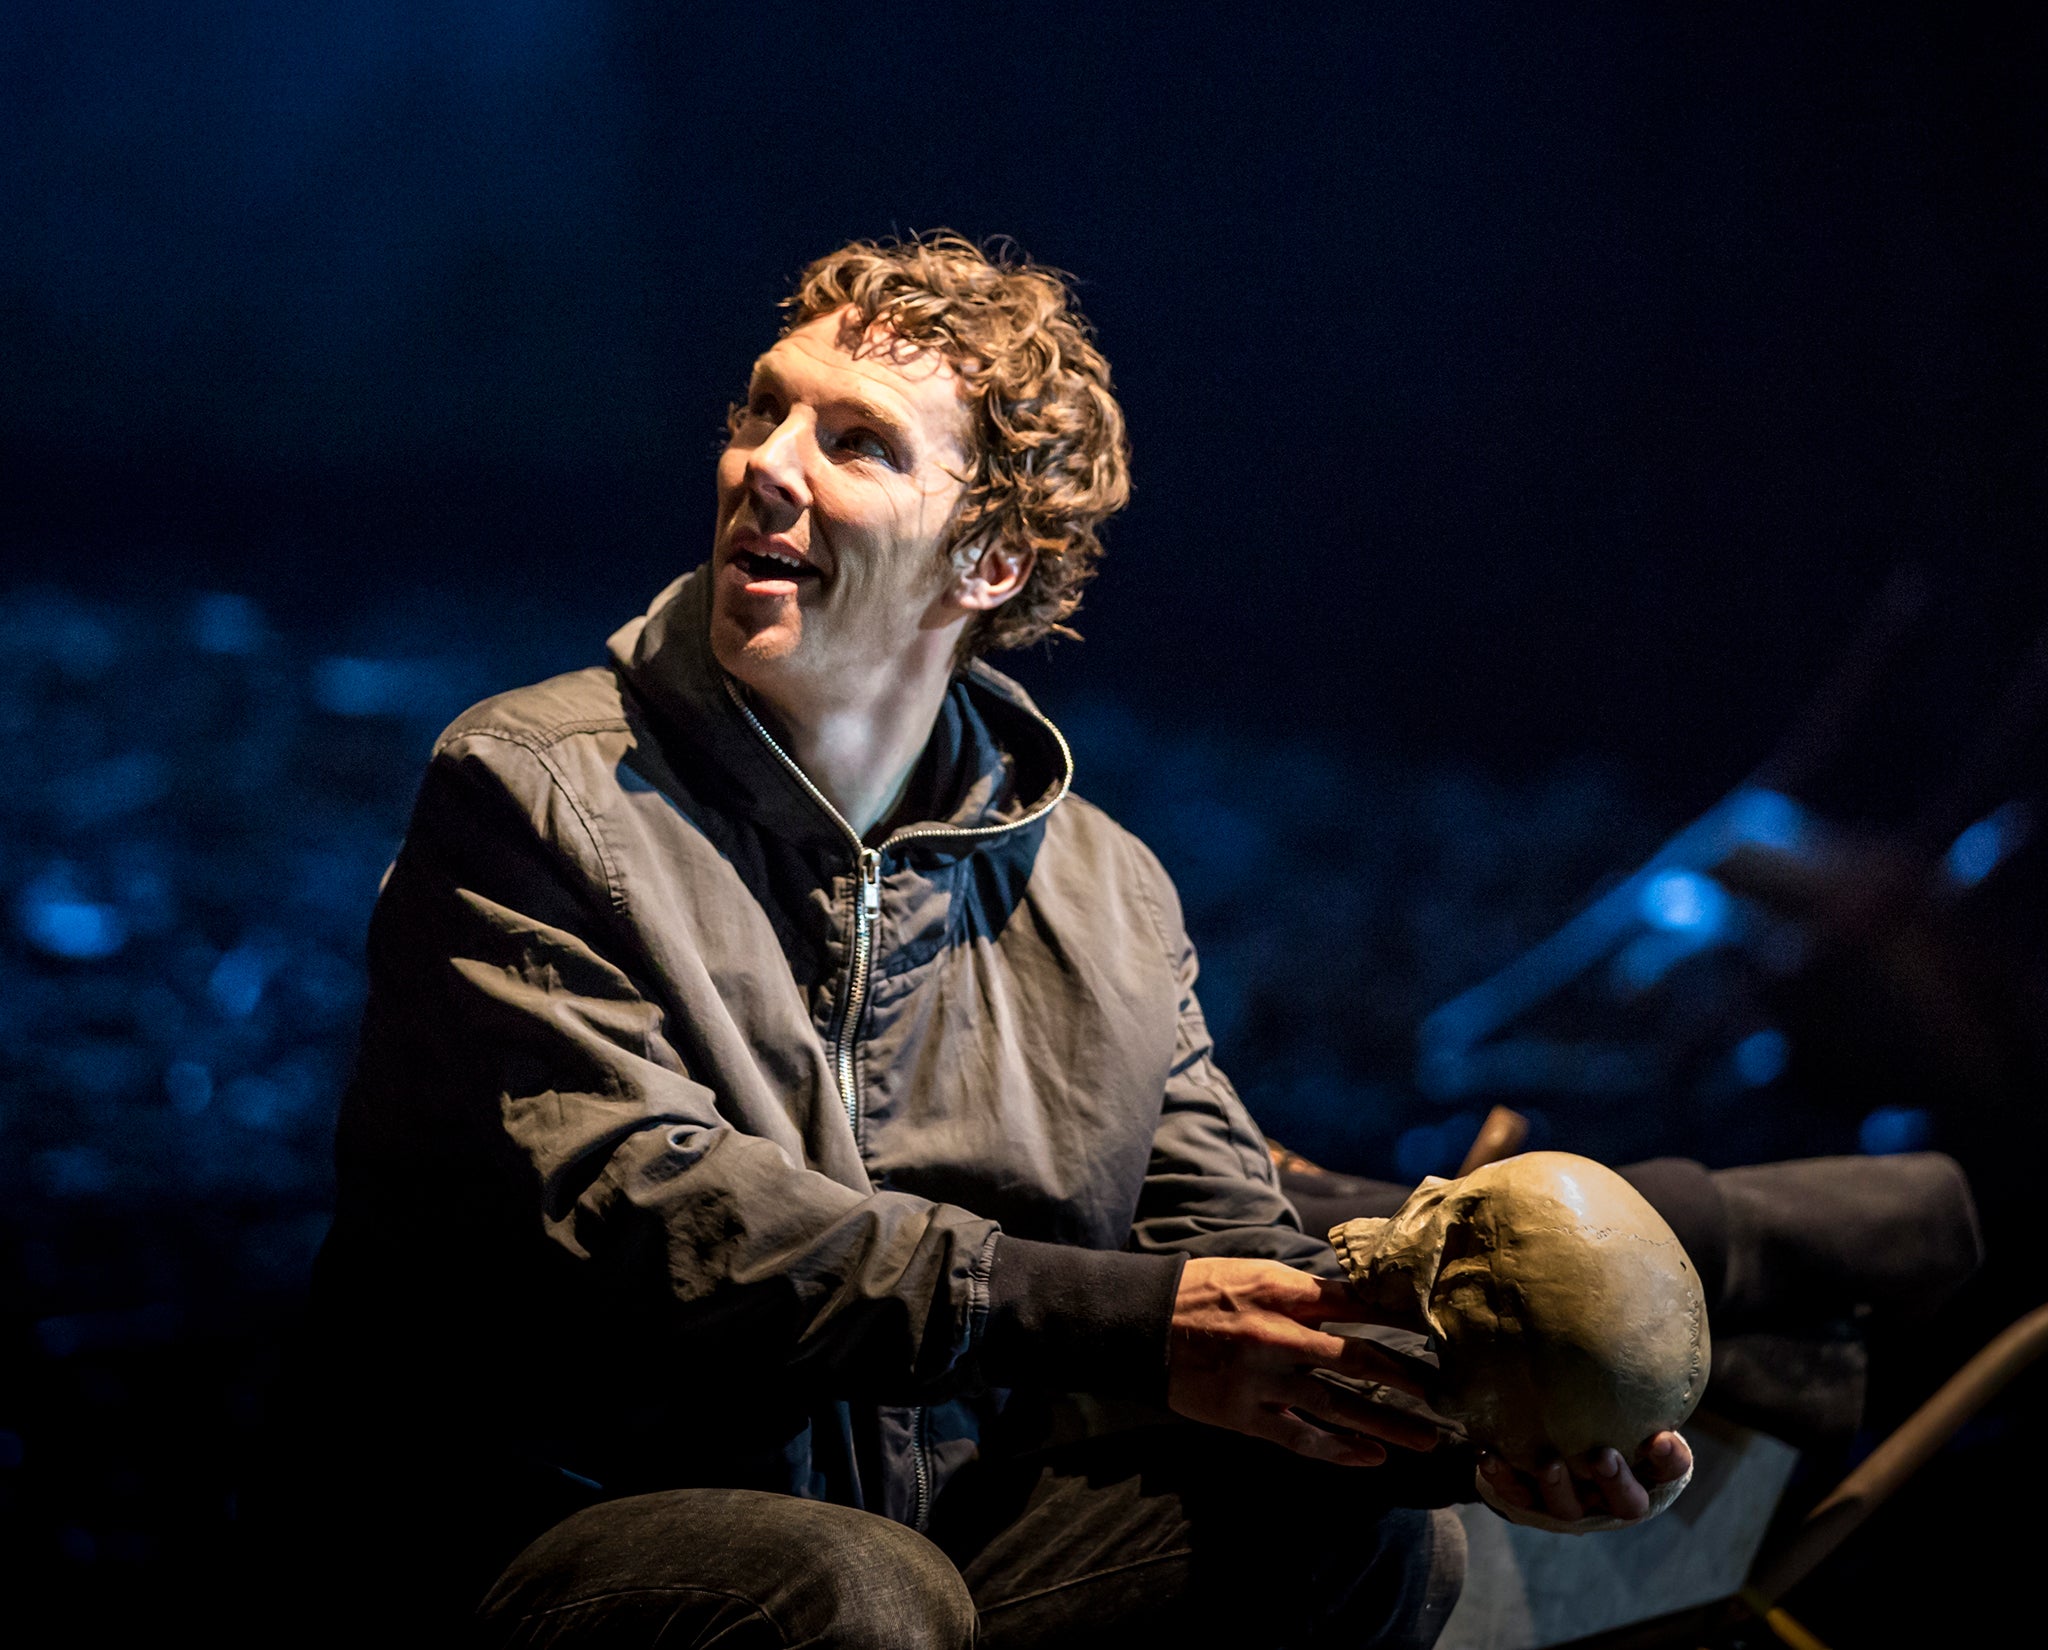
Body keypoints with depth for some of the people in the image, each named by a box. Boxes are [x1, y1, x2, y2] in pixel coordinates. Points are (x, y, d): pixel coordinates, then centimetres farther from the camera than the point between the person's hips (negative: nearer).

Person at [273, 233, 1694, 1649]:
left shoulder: (1099, 888, 10)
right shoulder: (535, 793, -7)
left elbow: (1231, 1254, 5)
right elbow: (627, 1207, -20)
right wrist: (1117, 1326, -27)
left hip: (957, 1521, 5)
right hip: (563, 1526, -5)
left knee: (1362, 1525, -15)